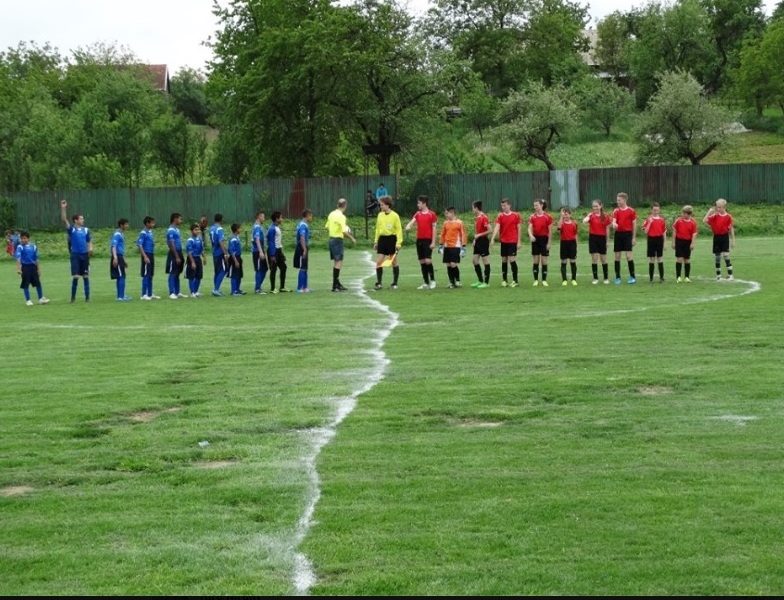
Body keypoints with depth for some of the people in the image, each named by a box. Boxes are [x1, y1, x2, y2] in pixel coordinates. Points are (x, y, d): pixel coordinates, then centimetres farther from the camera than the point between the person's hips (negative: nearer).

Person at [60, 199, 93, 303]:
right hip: (75, 255, -3)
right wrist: (63, 208, -19)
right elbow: (64, 219, -9)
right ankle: (73, 297, 5)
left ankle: (87, 297, 10)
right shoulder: (71, 229, 0)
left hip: (85, 255, 3)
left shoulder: (86, 230, 9)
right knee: (75, 277, -5)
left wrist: (90, 248, -7)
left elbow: (89, 241, 14)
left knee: (86, 276, 5)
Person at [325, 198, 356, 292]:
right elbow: (344, 231, -22)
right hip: (338, 240, -9)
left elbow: (326, 227, 16)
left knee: (336, 262, 17)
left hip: (331, 238, 9)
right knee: (339, 262, -5)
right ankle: (335, 286, -6)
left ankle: (337, 283, 26)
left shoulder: (331, 214, 8)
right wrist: (352, 238, -10)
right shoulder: (341, 216, -17)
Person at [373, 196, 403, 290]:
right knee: (378, 262, -4)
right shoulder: (380, 215, 8)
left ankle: (395, 283, 12)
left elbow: (399, 230, -7)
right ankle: (378, 283, 1)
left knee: (394, 262, 5)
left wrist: (399, 242, -13)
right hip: (382, 239, 4)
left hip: (392, 239, -4)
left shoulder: (394, 215, -7)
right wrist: (376, 241, 13)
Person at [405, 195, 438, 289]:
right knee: (422, 262, 6)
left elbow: (434, 228, -5)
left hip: (428, 240, -6)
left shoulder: (432, 214, -4)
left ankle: (432, 280, 2)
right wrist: (408, 226, -27)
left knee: (428, 260, -14)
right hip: (419, 240, 6)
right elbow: (412, 221, -3)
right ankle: (426, 283, 11)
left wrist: (433, 242, -10)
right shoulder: (417, 214, 11)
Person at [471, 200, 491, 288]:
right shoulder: (476, 217, 11)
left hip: (483, 241, -9)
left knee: (486, 262, -2)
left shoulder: (484, 217, -15)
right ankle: (480, 280, 18)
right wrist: (475, 239, 9)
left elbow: (489, 230, -20)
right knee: (474, 260, 10)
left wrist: (479, 235, -17)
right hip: (478, 241, 9)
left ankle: (486, 282, 3)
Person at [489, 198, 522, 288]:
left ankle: (515, 280, -2)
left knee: (512, 260, -9)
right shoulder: (500, 216, 4)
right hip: (503, 241, 3)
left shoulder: (516, 215, -1)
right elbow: (497, 227, -7)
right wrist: (492, 238, -20)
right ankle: (504, 280, 14)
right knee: (504, 260, 7)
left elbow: (519, 228, 1)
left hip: (513, 241, -3)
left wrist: (519, 241, -4)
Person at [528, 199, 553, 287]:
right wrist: (531, 235, -26)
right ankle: (536, 280, 10)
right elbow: (530, 228, -4)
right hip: (535, 239, 2)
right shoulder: (532, 217, 3)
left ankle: (544, 280, 7)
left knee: (544, 261, 0)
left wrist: (549, 243, -7)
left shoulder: (547, 216, -5)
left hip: (544, 239, -2)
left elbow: (550, 231, -4)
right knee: (535, 261, 4)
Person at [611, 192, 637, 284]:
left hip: (627, 234, -4)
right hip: (618, 234, 4)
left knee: (629, 255, -8)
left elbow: (634, 224, 0)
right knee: (617, 256, 5)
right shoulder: (616, 211, 7)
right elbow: (614, 221, -5)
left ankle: (632, 277, 1)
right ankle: (617, 277, 13)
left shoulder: (631, 211, -1)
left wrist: (634, 237, -3)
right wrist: (614, 224, -31)